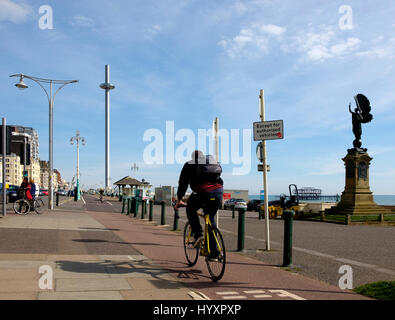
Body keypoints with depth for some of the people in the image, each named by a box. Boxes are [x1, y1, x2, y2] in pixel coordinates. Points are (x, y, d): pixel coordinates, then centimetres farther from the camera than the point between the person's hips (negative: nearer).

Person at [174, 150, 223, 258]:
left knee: (190, 210, 25)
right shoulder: (215, 163, 30)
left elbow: (183, 183, 23)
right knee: (211, 219, 20)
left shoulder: (189, 165, 20)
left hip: (203, 192, -4)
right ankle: (214, 251, 19)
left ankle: (198, 234, 7)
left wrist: (179, 200, 33)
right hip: (218, 192, 4)